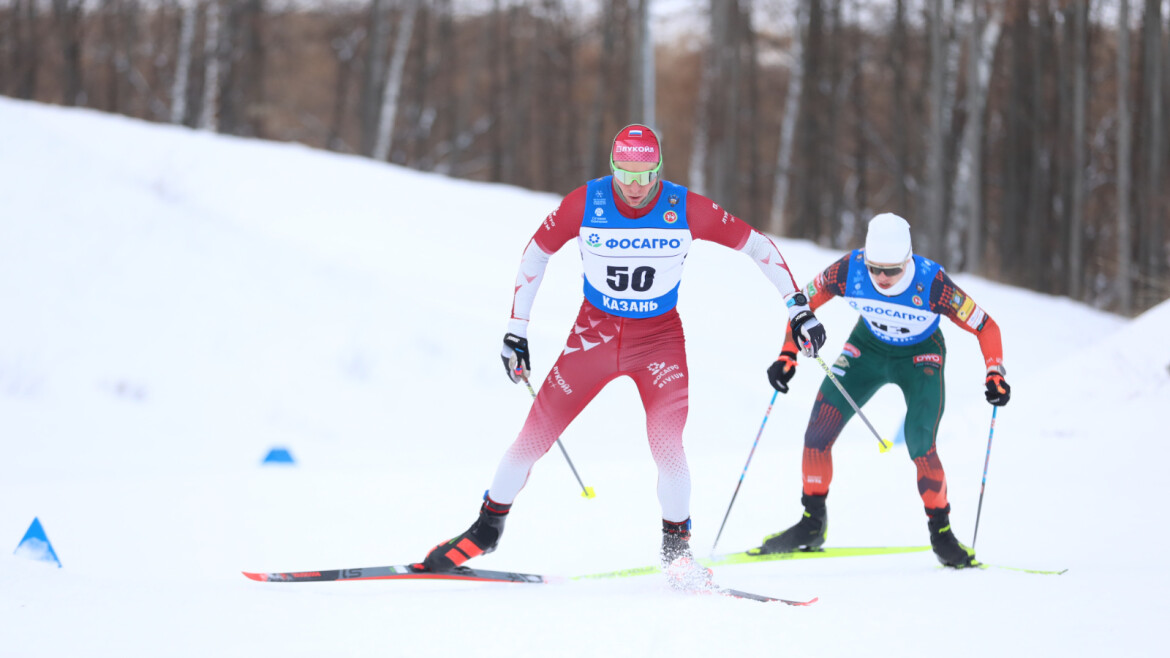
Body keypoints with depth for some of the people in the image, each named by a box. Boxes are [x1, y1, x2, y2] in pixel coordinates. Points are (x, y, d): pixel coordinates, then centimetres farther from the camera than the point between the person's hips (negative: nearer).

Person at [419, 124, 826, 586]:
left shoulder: (685, 209, -16)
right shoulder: (585, 203, -15)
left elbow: (755, 244, -5)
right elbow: (535, 254, 0)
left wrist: (797, 307, -6)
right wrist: (516, 330, 0)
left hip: (660, 337, -1)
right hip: (595, 330, 1)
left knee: (667, 444, -18)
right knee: (536, 432, -3)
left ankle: (676, 547, 4)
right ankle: (489, 527, 17)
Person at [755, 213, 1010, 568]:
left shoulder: (932, 282, -33)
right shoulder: (849, 271, -27)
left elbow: (986, 327, -22)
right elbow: (804, 301, -8)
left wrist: (995, 374, -34)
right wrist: (788, 355, -13)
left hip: (920, 356, -3)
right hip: (868, 347, 3)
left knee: (920, 444, -21)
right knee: (817, 434, -8)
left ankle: (941, 531, -1)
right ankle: (812, 525, 11)